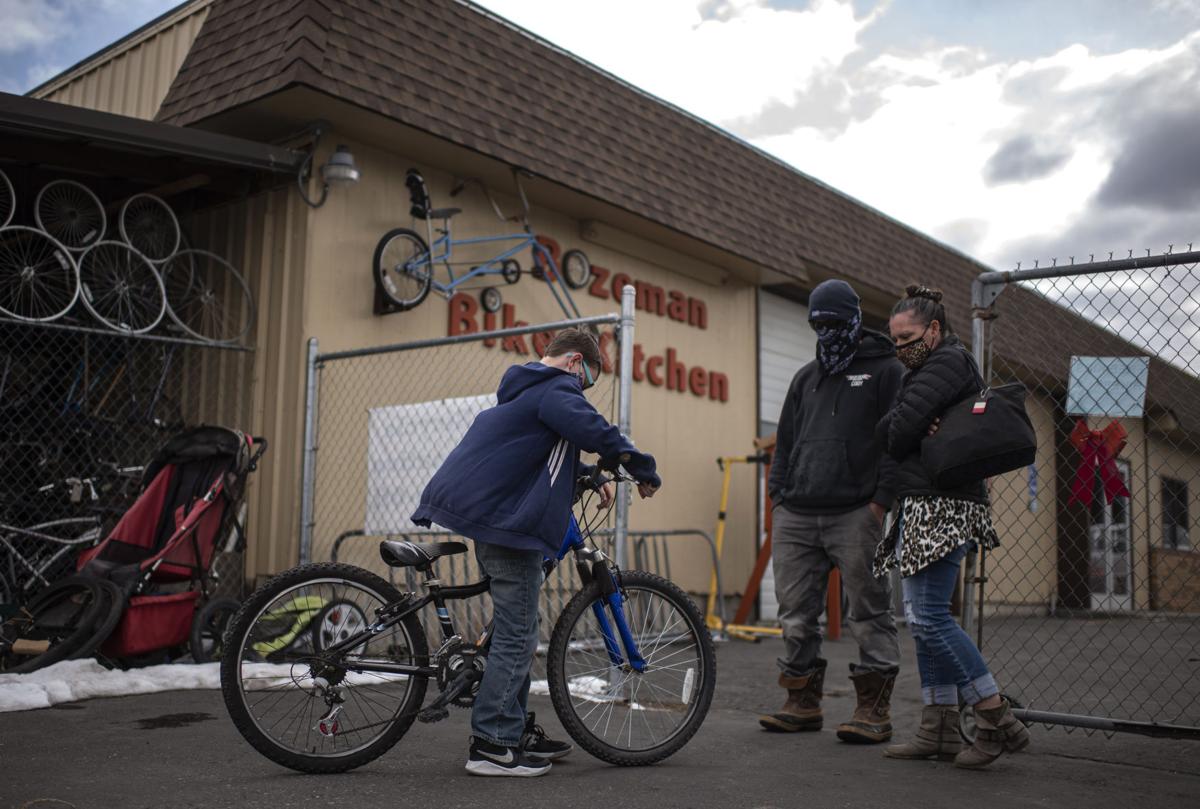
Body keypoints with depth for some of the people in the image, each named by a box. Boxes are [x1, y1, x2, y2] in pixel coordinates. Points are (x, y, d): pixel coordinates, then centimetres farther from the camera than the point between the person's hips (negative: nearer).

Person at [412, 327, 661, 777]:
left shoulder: (525, 388, 22)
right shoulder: (556, 389, -10)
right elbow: (594, 431, -24)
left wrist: (590, 478, 21)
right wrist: (644, 473, -12)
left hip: (482, 506, 11)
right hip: (508, 520, -11)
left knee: (514, 627, 17)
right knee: (517, 634, -5)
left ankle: (515, 728, 24)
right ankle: (492, 746, -2)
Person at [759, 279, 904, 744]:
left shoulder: (885, 371, 5)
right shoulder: (806, 378, 22)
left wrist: (881, 501, -13)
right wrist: (778, 495, 13)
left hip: (855, 514, -6)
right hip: (796, 515, 6)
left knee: (868, 610, -2)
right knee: (795, 612, 6)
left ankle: (874, 709, 6)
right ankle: (803, 703, 17)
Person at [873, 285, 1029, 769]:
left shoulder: (948, 361, -5)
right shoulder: (928, 369, 25)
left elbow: (901, 426, -17)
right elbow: (883, 432, 13)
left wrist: (901, 439, 5)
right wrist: (920, 433, -6)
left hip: (941, 506, -11)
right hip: (923, 510, 11)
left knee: (928, 618, -14)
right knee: (924, 620, 8)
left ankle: (999, 722, -8)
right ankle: (940, 732, 11)